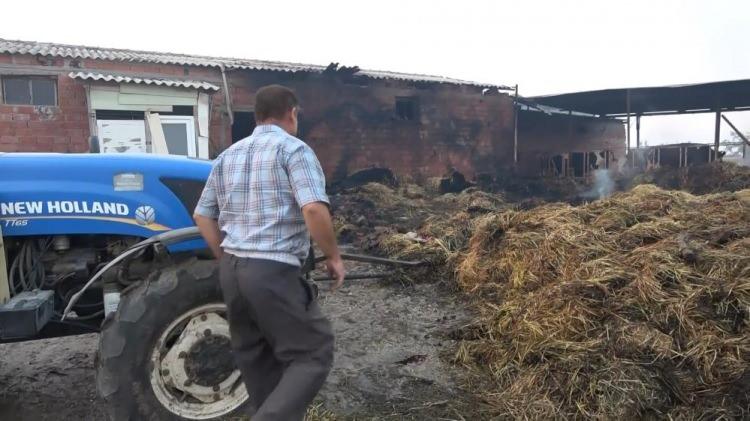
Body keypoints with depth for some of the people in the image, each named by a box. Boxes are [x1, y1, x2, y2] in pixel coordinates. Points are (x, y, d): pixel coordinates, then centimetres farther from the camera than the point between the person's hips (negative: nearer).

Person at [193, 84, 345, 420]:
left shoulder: (228, 156, 15)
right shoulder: (293, 149, -7)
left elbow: (203, 216, 17)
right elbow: (314, 209, -21)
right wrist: (333, 256, -8)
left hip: (231, 270, 8)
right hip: (274, 272, -7)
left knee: (257, 358, 19)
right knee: (312, 354, 3)